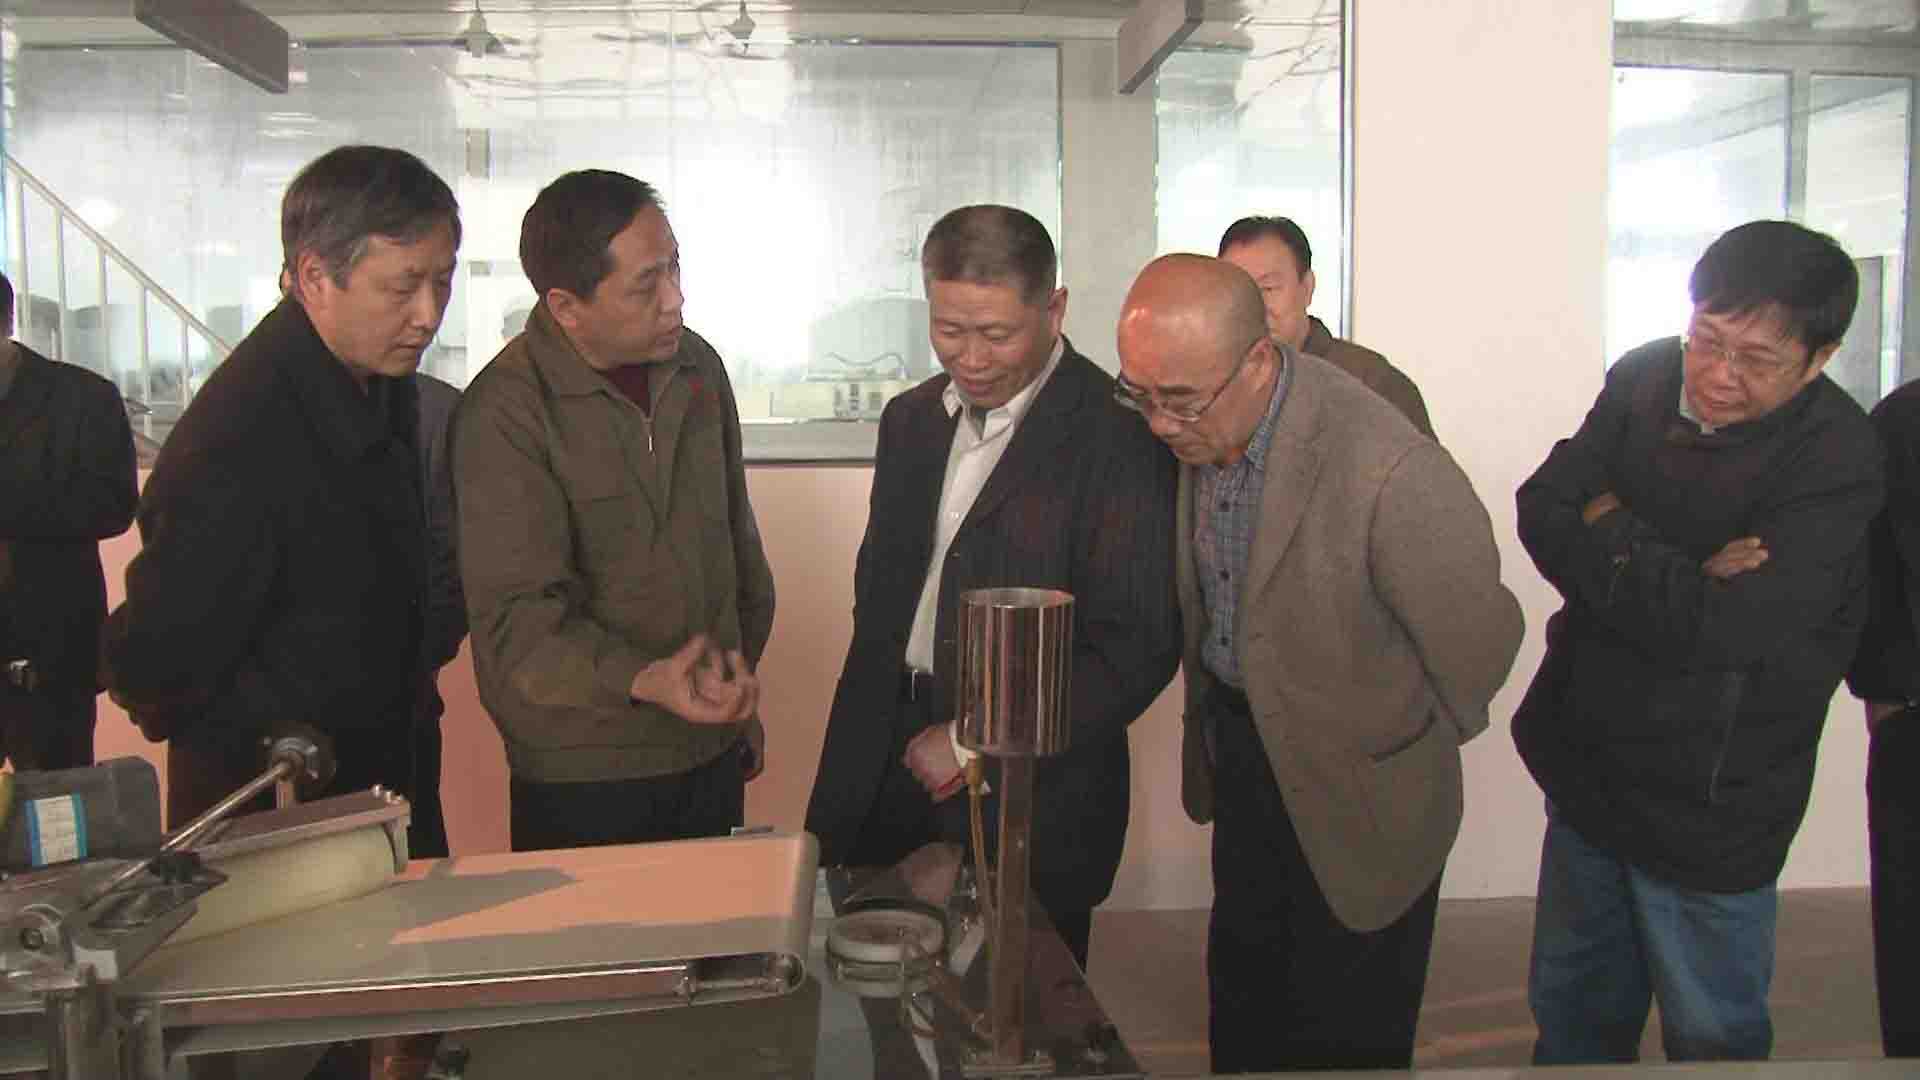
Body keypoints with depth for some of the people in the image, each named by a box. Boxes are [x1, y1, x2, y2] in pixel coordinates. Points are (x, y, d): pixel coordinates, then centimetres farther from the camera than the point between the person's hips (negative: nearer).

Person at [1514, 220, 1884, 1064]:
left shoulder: (1836, 457, -22)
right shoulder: (1644, 379, -4)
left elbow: (1722, 629, -30)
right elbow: (1540, 511, -9)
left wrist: (1610, 535, -16)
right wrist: (1673, 576, -22)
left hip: (1711, 804, -5)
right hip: (1586, 763, 5)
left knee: (1712, 1037, 16)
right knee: (1572, 1009, 23)